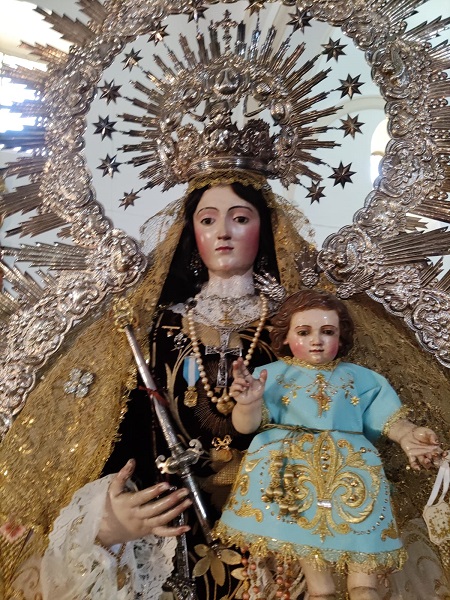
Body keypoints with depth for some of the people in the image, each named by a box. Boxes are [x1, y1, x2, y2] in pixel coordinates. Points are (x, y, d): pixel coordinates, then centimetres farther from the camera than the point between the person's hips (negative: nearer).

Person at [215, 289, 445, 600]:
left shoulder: (360, 377, 19)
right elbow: (247, 425, 0)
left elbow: (387, 417, 10)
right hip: (287, 455, -1)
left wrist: (406, 434, -12)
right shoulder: (271, 374, 10)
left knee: (359, 489, -21)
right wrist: (248, 404, -23)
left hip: (348, 456, 2)